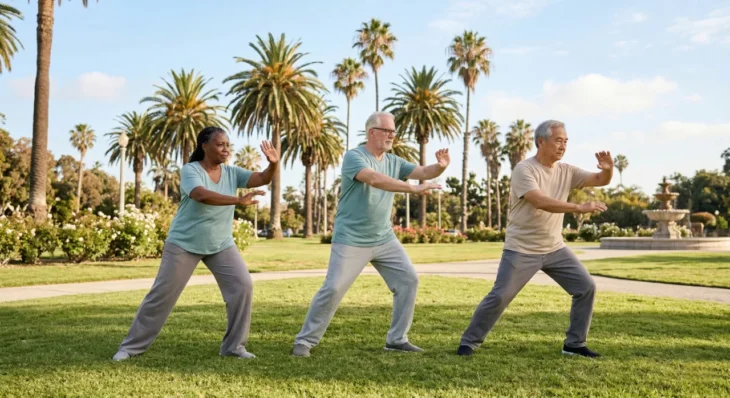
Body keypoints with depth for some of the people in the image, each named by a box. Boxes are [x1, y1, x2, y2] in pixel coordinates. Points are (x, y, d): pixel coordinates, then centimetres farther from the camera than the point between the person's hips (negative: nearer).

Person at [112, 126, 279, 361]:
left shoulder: (232, 173, 1)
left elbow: (262, 179, -8)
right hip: (184, 244, -4)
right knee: (163, 294, 1)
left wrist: (273, 164, -30)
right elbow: (201, 195, -34)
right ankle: (132, 346, 17)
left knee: (243, 286, -7)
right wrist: (239, 200, -42)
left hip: (221, 245, 5)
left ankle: (234, 346, 4)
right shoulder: (190, 170, -15)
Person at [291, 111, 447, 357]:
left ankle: (396, 339, 14)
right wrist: (414, 189, -35)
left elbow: (424, 172, 3)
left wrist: (440, 167, -21)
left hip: (385, 239, 7)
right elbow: (374, 179, -30)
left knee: (408, 280, 2)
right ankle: (305, 341, 9)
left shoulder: (394, 162, 8)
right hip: (350, 241, -6)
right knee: (333, 289, -6)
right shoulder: (353, 157, -13)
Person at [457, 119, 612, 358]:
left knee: (586, 287, 2)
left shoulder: (566, 171, 5)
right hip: (521, 250, -6)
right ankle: (469, 342, 10)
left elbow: (600, 181, 7)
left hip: (555, 248, 6)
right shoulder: (524, 169, -15)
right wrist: (580, 208, -34)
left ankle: (574, 344, 15)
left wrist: (607, 169, -17)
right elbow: (541, 202, -29)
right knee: (500, 296, -6)